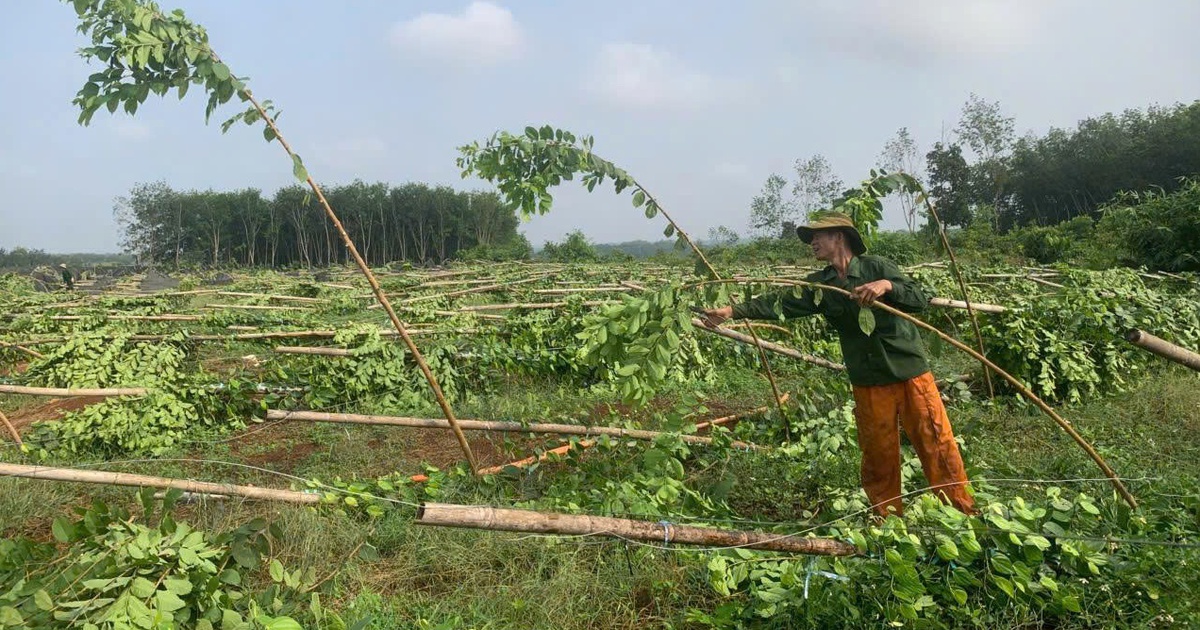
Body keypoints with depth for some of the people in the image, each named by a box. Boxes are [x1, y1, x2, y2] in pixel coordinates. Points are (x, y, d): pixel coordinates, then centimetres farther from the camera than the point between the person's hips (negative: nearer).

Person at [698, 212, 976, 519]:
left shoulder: (876, 267, -5)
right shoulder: (819, 285, 6)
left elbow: (920, 300, -11)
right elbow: (778, 303, -4)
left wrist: (887, 285, -28)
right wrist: (732, 311, -14)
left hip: (910, 371, -3)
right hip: (869, 383, 4)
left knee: (938, 445, 1)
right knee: (878, 457, 9)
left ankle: (966, 514, 15)